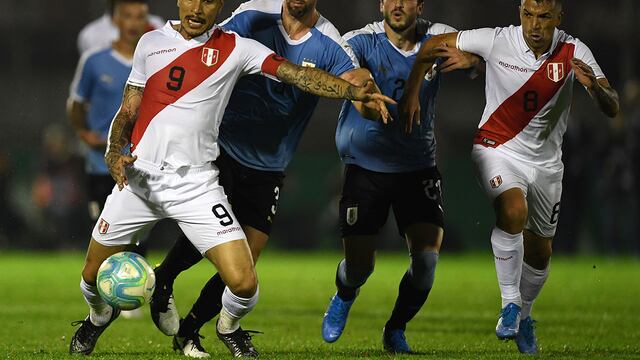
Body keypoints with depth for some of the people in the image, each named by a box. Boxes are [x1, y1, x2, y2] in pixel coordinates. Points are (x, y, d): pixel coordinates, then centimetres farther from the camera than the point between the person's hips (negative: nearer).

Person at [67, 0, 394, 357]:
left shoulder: (235, 48, 0)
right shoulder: (151, 42, 8)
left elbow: (296, 73, -11)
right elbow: (128, 111, 14)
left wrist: (353, 91, -25)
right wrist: (114, 153, -5)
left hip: (196, 183, -2)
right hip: (138, 175, 2)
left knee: (243, 284, -14)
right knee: (94, 276, 8)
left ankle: (229, 326, 22)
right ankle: (100, 315, 46)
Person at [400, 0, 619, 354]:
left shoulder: (573, 52, -12)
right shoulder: (498, 40, -16)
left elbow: (612, 109, -17)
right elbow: (433, 45, -3)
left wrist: (594, 86, -38)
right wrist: (412, 94, -4)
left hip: (545, 162, 3)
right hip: (498, 149, -3)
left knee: (539, 251, 12)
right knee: (513, 211, -32)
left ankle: (523, 315, 38)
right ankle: (510, 305, -19)